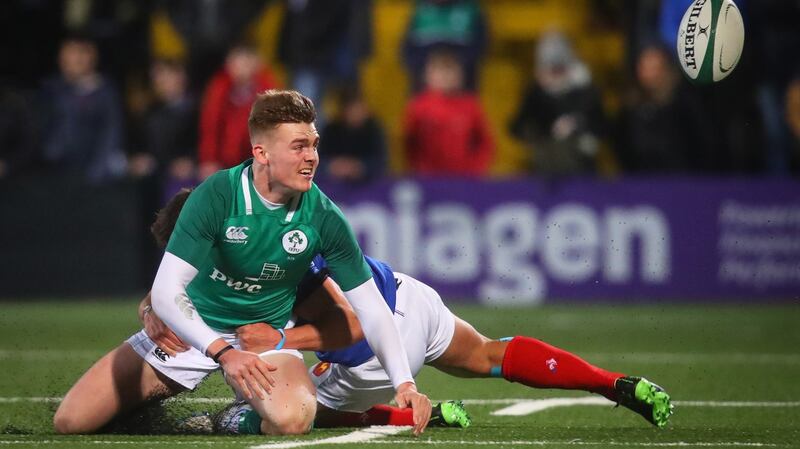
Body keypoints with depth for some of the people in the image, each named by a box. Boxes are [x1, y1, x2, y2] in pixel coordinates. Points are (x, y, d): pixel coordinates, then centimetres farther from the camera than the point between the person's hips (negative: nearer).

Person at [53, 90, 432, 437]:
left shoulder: (324, 218, -16)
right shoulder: (214, 197, -23)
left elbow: (371, 308, -9)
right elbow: (166, 293, -27)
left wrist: (404, 384, -21)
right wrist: (222, 351, -41)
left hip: (268, 334, 0)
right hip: (193, 330, 0)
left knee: (290, 421, -35)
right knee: (70, 421, -9)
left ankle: (250, 420, 3)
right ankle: (156, 393, 23)